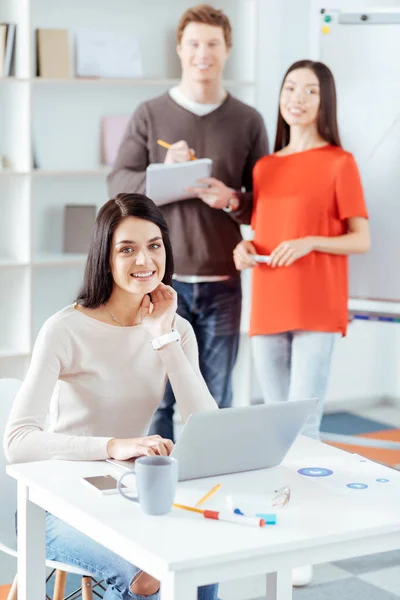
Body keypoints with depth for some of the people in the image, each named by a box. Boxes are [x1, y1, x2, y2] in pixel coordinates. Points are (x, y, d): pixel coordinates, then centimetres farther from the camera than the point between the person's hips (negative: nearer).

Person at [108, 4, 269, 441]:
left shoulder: (248, 121, 7)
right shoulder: (150, 115, 4)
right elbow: (118, 184, 1)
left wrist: (232, 200, -12)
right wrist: (163, 174, -18)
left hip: (222, 282, 1)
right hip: (162, 277, -1)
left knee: (215, 402, 8)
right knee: (156, 396, 3)